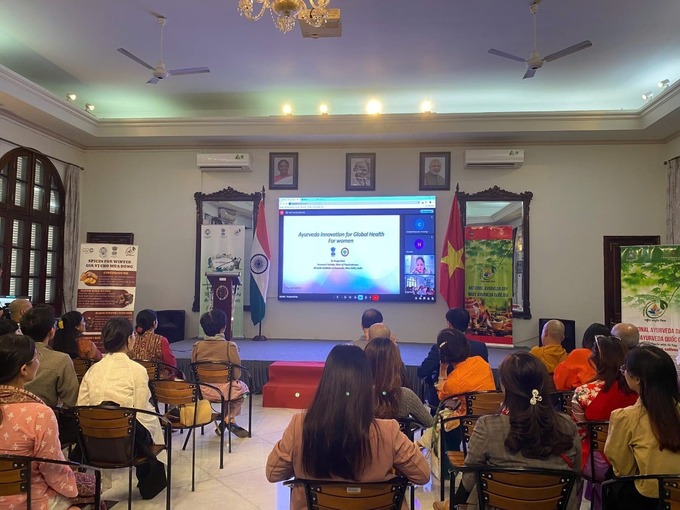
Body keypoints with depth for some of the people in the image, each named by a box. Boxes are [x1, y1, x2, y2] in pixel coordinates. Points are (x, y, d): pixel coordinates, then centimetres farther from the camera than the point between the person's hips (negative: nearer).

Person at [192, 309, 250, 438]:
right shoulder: (230, 346, -14)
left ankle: (229, 422, 31)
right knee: (242, 387, 31)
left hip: (203, 391, 4)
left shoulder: (197, 346, -5)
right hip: (224, 391, -4)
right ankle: (227, 420, 21)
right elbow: (237, 374, -10)